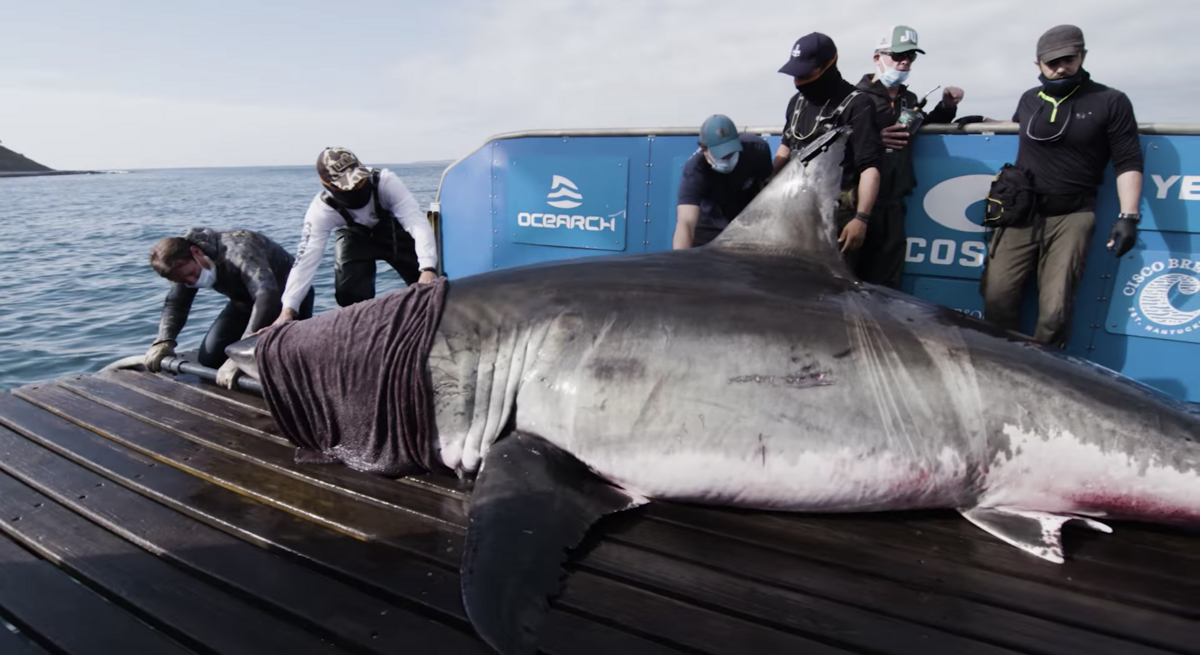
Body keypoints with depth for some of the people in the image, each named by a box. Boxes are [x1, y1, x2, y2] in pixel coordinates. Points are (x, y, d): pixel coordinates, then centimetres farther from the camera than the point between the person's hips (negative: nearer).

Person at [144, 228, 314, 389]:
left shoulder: (237, 250, -38)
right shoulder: (185, 263, -13)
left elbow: (267, 295, -51)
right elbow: (175, 302, -2)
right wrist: (163, 341, -23)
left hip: (289, 297, -7)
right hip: (247, 300, 7)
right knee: (209, 358, -4)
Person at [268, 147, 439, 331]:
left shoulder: (385, 181, -39)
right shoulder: (321, 210, -34)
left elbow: (418, 222, -46)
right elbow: (306, 259, -36)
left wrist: (428, 269, -60)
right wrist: (288, 309, -45)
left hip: (393, 229, 0)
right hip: (354, 235, 0)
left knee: (427, 283, -11)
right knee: (350, 292, -19)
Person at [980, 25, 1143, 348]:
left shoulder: (1110, 102, 0)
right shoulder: (1029, 100, 13)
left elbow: (1128, 163, -1)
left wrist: (1128, 216, -11)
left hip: (1071, 217, -3)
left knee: (1055, 310, -9)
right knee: (997, 296, -4)